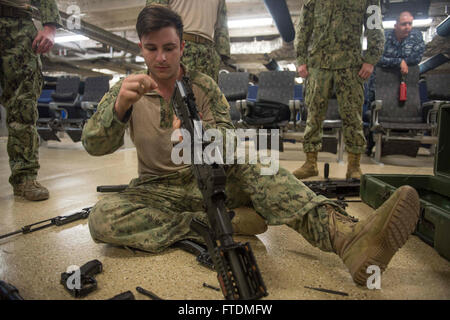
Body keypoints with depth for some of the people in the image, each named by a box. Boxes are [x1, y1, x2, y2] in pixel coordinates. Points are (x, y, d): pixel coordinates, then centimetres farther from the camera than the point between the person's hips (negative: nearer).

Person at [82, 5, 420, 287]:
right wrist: (119, 106, -33)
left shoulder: (204, 86, 2)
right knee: (102, 218, -29)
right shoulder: (126, 90, 1)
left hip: (209, 180, 0)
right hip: (158, 191, 1)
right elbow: (94, 145, -11)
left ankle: (347, 236, -46)